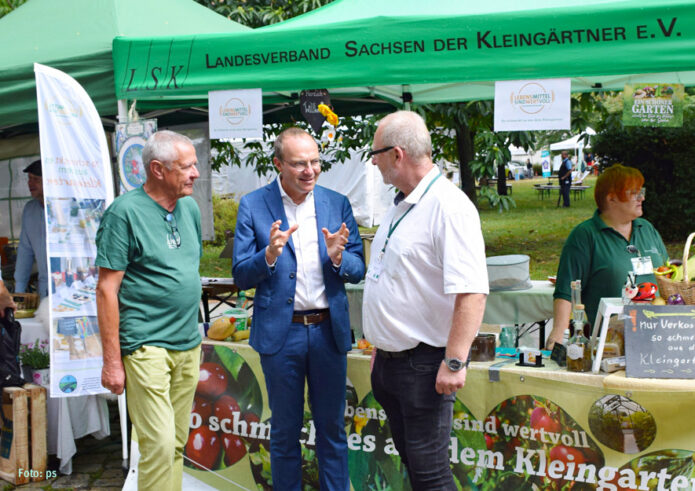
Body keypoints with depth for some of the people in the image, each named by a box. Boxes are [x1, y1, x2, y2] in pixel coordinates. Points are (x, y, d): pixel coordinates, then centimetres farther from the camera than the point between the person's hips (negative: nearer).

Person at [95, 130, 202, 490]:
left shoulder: (190, 208, 10)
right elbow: (107, 289, -11)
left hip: (188, 345, 7)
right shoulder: (124, 212, -10)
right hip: (147, 348, -7)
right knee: (159, 446, -9)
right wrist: (112, 361, -13)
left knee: (177, 444, 12)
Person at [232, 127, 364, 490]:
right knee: (285, 431, 13)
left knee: (332, 428, 13)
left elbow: (358, 270, 3)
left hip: (329, 331, 2)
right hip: (281, 333, -2)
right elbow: (241, 277, -6)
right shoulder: (253, 206, -5)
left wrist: (337, 257, -19)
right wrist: (269, 256, -25)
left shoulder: (337, 204, 2)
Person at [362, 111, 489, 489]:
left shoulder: (449, 207, -18)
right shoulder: (400, 207, 12)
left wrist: (455, 362, -27)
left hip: (425, 364, -9)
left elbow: (471, 292, -25)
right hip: (389, 360, 9)